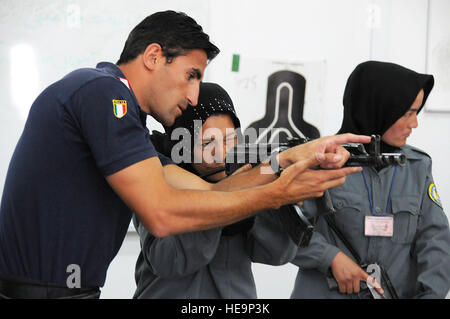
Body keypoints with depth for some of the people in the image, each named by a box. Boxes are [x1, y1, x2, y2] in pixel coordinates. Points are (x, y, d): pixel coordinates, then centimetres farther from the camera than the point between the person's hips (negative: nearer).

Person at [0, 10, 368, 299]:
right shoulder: (101, 90, -14)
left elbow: (209, 191, 9)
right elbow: (162, 214, -19)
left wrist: (291, 158, 1)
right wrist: (276, 194, -12)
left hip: (78, 290, 9)